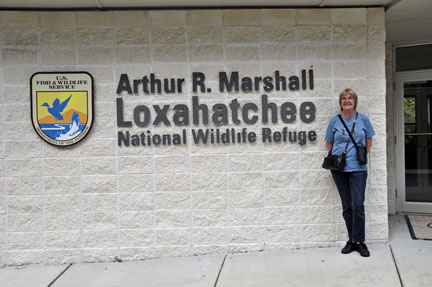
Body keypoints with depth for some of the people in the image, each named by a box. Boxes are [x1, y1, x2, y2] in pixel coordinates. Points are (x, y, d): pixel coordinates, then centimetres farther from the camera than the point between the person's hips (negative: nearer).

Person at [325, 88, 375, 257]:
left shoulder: (363, 119, 4)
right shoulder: (335, 121, 5)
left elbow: (369, 142, 13)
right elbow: (329, 144, 13)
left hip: (358, 168, -1)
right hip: (339, 169, 1)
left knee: (358, 205, -7)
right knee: (347, 206, 8)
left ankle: (359, 242, 4)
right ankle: (351, 240, 17)